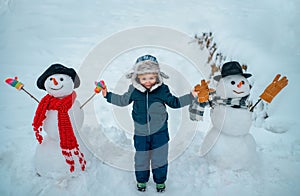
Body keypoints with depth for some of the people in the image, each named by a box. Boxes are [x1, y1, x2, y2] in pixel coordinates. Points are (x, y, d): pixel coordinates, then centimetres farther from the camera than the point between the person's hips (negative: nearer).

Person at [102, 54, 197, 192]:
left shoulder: (162, 89, -10)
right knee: (141, 159, 13)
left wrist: (191, 96, -5)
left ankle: (160, 181, 36)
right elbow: (123, 101, 11)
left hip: (160, 132, 0)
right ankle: (141, 180, 38)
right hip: (141, 133, 1)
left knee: (160, 159, 12)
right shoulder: (134, 90, -7)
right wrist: (107, 95, 9)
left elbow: (174, 102, 2)